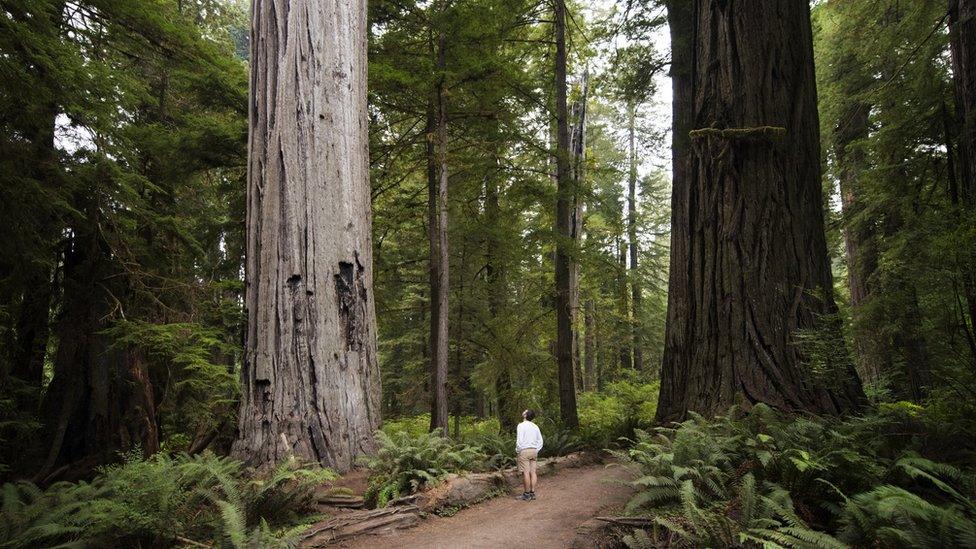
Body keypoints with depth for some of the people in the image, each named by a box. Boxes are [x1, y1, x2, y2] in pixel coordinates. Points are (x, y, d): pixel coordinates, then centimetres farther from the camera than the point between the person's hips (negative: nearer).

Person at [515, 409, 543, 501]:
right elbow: (540, 441, 12)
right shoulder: (535, 426, 11)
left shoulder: (521, 425, -9)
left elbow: (519, 440, -16)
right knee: (532, 472, 8)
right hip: (533, 451, 7)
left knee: (526, 473, -3)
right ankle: (532, 493, 12)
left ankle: (527, 495, 0)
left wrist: (517, 451, -4)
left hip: (524, 451, -7)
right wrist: (536, 451, 16)